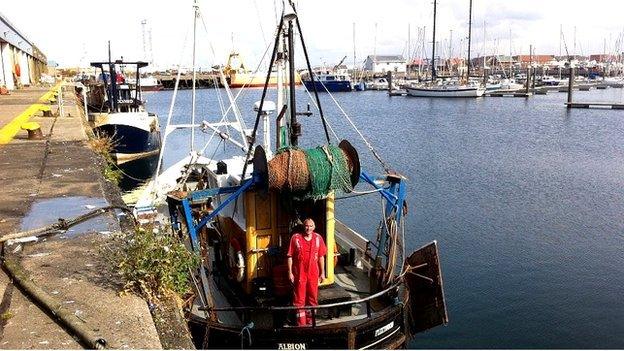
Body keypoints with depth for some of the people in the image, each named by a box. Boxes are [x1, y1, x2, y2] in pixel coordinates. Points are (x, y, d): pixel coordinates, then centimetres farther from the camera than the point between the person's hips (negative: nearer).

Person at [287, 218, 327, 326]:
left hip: (313, 273, 3)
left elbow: (321, 256, 6)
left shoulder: (318, 238, 1)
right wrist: (290, 272, -7)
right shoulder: (295, 238, -8)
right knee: (299, 299, 4)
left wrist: (322, 272, 7)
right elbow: (290, 256, -5)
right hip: (299, 274, -3)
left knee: (313, 298, 13)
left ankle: (310, 321, 28)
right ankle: (301, 323, 14)